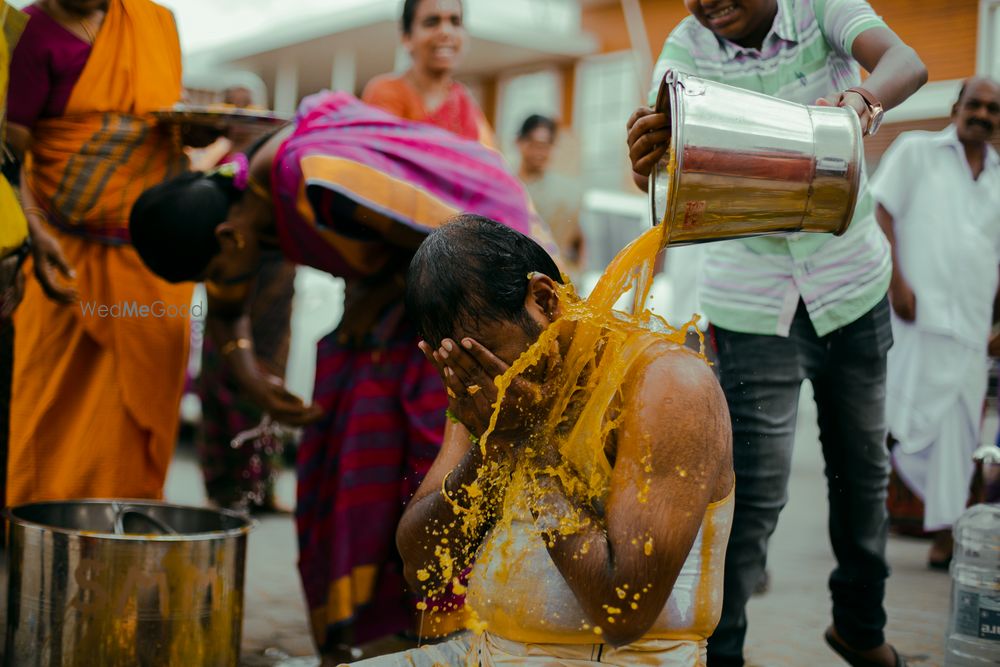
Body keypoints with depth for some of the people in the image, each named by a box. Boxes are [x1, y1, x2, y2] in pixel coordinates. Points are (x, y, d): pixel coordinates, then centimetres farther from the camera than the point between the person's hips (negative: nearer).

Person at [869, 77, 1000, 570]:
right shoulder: (917, 150, 5)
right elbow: (880, 212, -4)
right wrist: (896, 282, -14)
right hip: (919, 314, -5)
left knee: (958, 433, 7)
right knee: (913, 421, -9)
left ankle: (944, 535, 16)